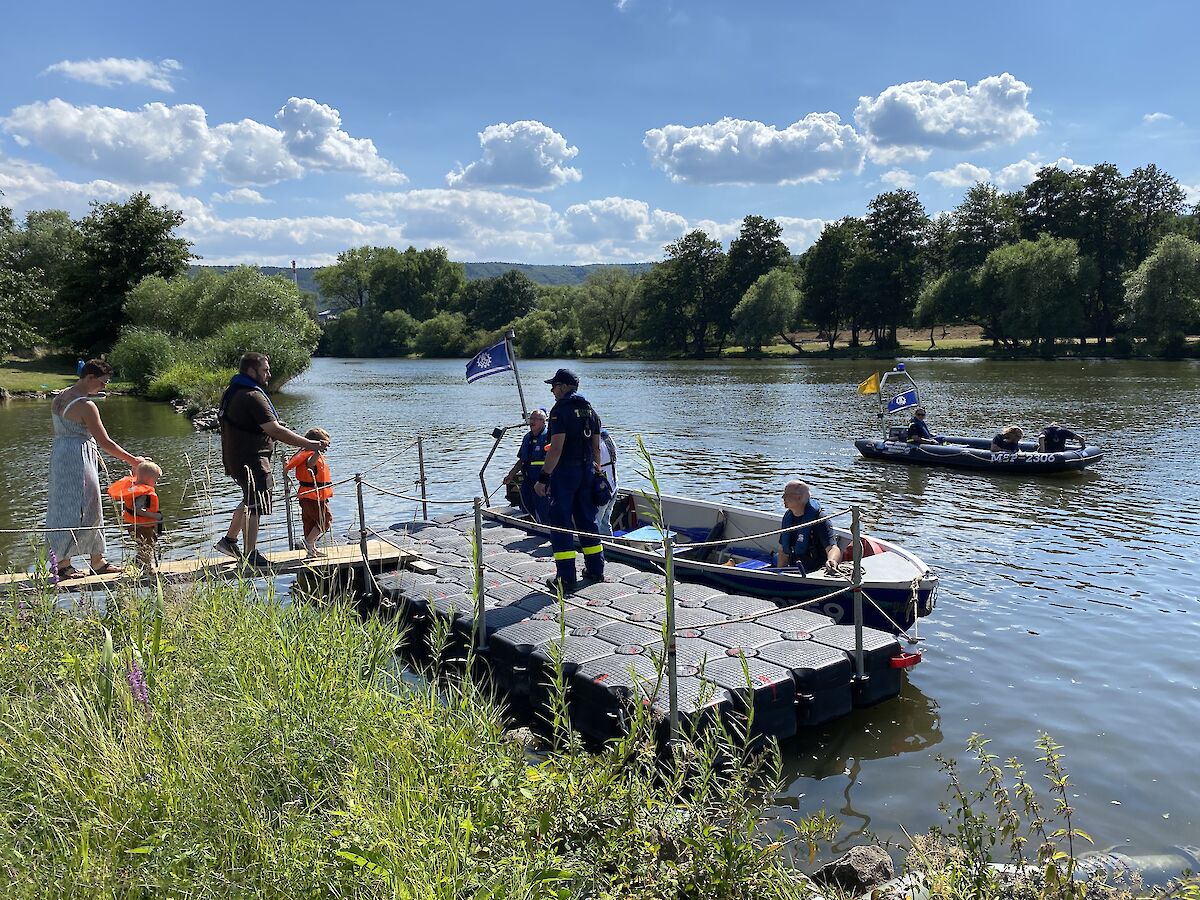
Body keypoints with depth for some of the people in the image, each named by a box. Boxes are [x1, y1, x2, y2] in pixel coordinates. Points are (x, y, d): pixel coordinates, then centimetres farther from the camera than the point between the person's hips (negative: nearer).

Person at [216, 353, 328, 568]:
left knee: (249, 501, 26)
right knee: (254, 507, -1)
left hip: (236, 457, 10)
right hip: (251, 459, -10)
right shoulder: (252, 397, -21)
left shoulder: (233, 392, 12)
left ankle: (229, 540, 33)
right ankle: (251, 556, 8)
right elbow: (276, 431, -26)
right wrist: (309, 444, -22)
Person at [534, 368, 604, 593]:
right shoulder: (589, 409, 12)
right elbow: (597, 447, 13)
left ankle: (566, 579, -3)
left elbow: (556, 448, -20)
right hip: (587, 471, 8)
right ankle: (596, 570, 24)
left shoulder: (560, 409, -12)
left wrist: (543, 478, -18)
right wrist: (596, 472, 21)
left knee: (561, 523, -2)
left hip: (565, 471, -7)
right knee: (587, 520, 17)